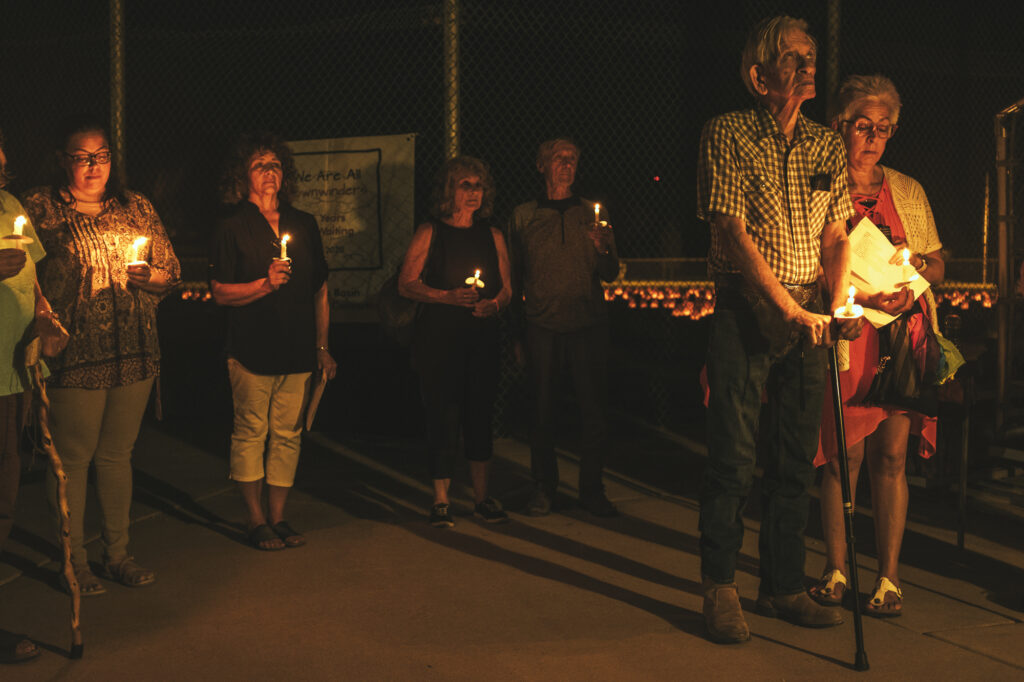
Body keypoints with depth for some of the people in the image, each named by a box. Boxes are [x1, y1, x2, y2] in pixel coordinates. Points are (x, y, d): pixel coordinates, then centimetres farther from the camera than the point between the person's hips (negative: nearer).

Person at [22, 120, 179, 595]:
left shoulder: (136, 208, 13)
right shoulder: (39, 210, -1)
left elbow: (171, 270, 15)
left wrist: (151, 276, -6)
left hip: (134, 355, 4)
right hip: (74, 357, -4)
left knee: (117, 454, 12)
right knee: (72, 458, 1)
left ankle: (118, 553, 23)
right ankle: (74, 561, 12)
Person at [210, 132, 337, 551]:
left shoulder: (303, 225, 12)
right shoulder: (232, 229, 0)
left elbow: (320, 291, 14)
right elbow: (221, 293, -5)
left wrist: (322, 347, 10)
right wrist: (265, 284, -19)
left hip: (298, 351, 4)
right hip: (252, 351, -4)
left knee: (287, 434, 6)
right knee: (251, 433, 1)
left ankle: (278, 516, 16)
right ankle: (255, 519, 11)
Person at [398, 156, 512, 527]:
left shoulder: (492, 235, 12)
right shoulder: (430, 233, 1)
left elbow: (507, 287, 14)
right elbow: (406, 284, -3)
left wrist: (494, 304, -7)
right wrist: (447, 296, -15)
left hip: (483, 334, 3)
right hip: (439, 338, -3)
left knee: (480, 413, 6)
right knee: (443, 415, -4)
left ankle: (481, 496, 15)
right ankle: (441, 499, 5)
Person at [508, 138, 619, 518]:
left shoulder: (591, 215, 12)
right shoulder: (523, 216, 9)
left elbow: (610, 276, 10)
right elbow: (514, 279, 10)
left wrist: (604, 249, -12)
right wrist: (516, 333, 6)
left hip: (588, 325, 1)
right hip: (542, 326, -1)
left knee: (594, 409, -1)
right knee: (542, 410, 2)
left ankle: (592, 490, 10)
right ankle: (544, 488, 14)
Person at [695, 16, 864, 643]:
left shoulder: (827, 146, 11)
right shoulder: (727, 134, -4)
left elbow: (837, 238, 11)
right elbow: (734, 232, -12)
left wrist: (838, 305, -7)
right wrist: (791, 309, -17)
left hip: (808, 315, 5)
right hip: (746, 309, -5)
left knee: (796, 460, 8)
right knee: (734, 457, -4)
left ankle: (784, 587, 18)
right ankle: (721, 589, 8)